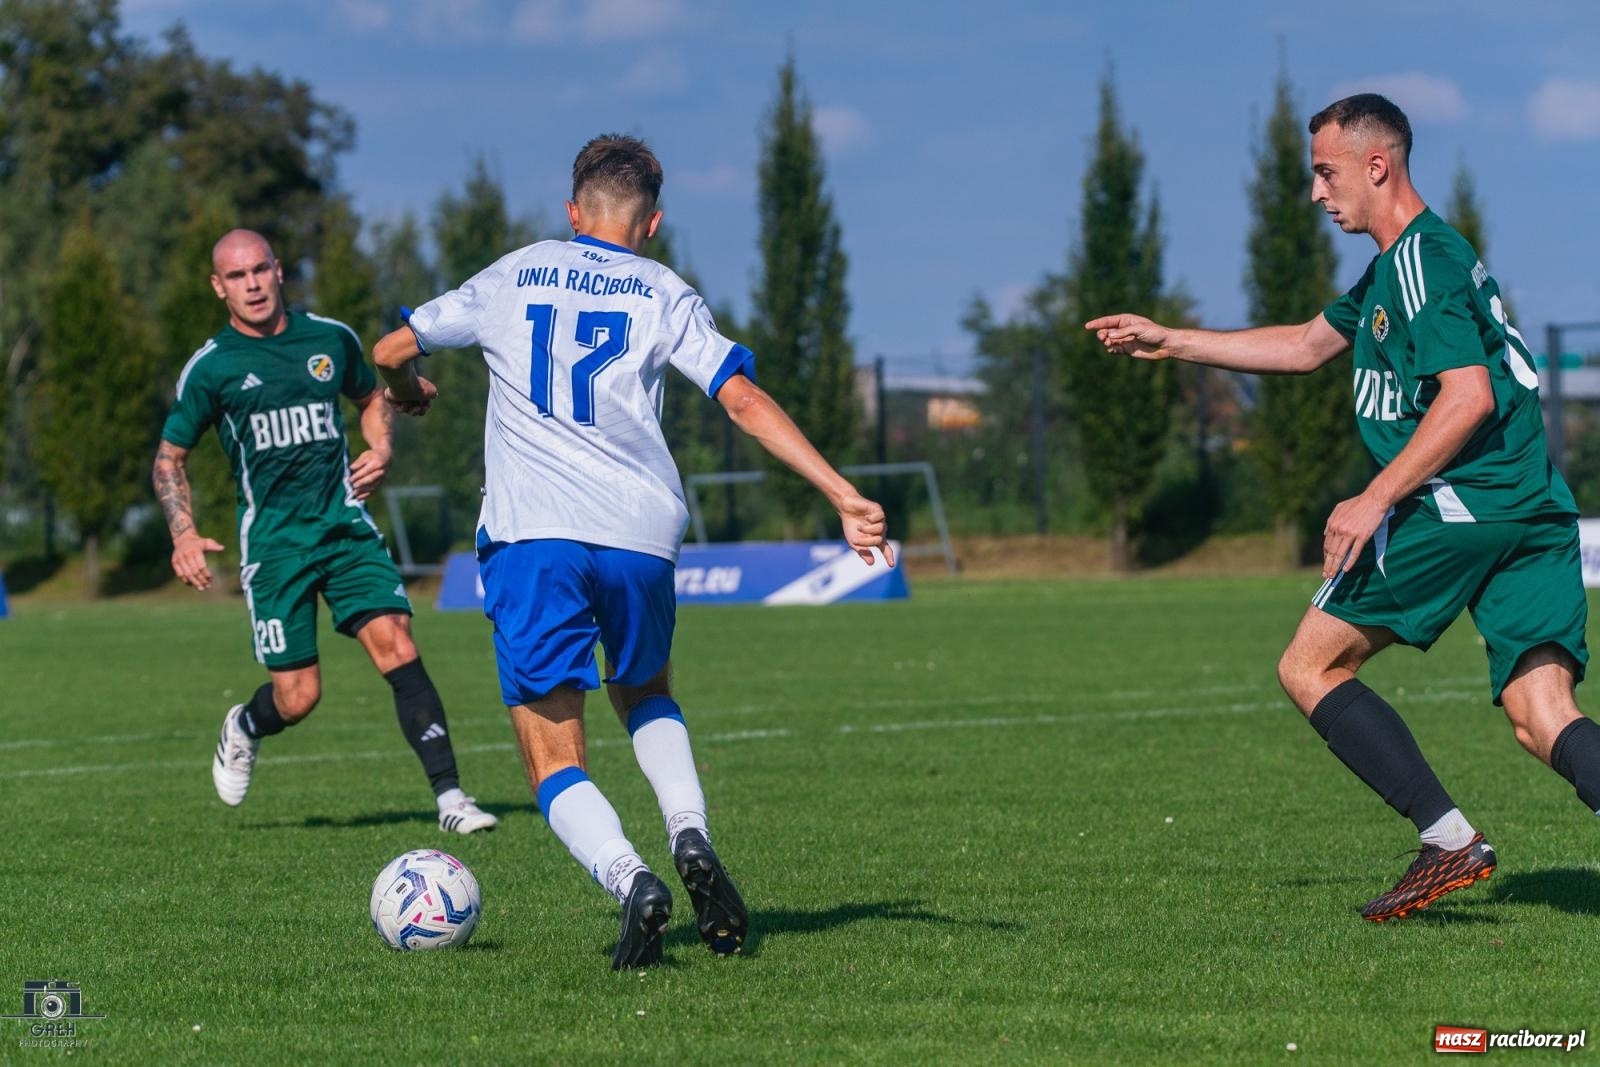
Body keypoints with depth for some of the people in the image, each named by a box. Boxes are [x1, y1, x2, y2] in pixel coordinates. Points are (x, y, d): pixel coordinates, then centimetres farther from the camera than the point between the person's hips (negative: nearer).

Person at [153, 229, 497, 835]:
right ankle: (244, 728, 33)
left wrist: (380, 449, 5)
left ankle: (449, 797, -15)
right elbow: (169, 456, 8)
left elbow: (371, 398, 26)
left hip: (347, 528, 2)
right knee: (297, 698, -4)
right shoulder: (211, 369, -1)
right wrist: (184, 535, -6)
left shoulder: (331, 340, 7)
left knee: (396, 647, -17)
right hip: (274, 542, -2)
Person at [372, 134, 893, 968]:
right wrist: (844, 496, -3)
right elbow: (744, 400, -1)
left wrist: (407, 394, 45)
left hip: (530, 533, -1)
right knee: (644, 695, 29)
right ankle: (691, 838, 4)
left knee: (556, 762, 2)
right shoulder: (665, 296, 11)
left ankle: (629, 880, -27)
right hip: (641, 536, 1)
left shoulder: (512, 278, 14)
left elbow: (392, 351, 21)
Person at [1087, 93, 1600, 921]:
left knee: (1309, 667, 3)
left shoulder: (1424, 258, -8)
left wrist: (1376, 500, -17)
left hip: (1456, 505, -9)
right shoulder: (1395, 267, 24)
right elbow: (1307, 345, 36)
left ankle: (1450, 839, -6)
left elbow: (1468, 394, -18)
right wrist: (1169, 342, 37)